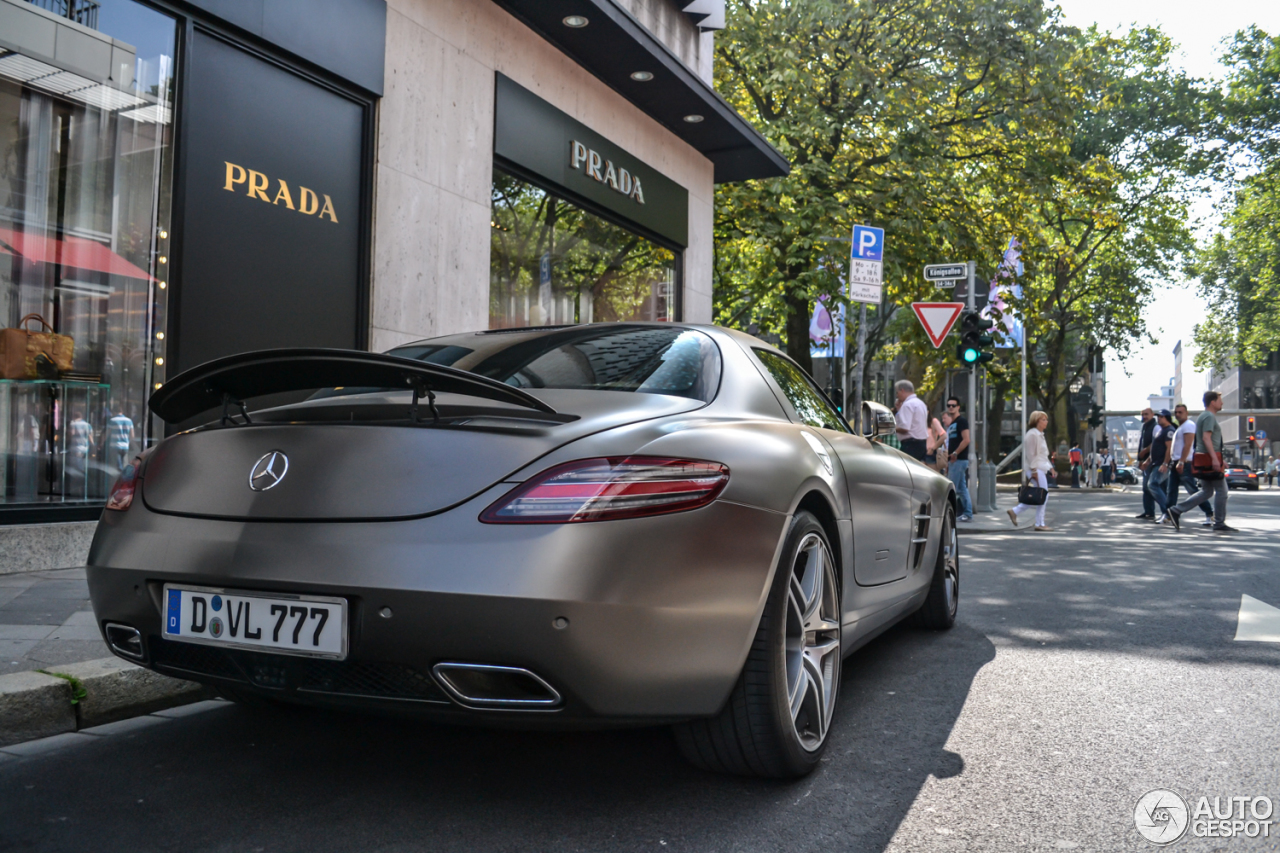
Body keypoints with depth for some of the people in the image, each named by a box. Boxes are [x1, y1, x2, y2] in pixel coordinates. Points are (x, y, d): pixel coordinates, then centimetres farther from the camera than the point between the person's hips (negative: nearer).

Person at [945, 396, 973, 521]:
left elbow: (966, 440, -18)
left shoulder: (962, 421, -7)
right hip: (953, 460, 9)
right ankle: (968, 514, 13)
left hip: (959, 460, -9)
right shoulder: (951, 424, 21)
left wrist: (955, 453, -18)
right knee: (962, 489, 10)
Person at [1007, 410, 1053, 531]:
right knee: (1043, 497, -8)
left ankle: (1015, 512, 14)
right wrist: (1034, 471, -20)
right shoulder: (1032, 435, -12)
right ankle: (1040, 524, -1)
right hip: (1036, 469, -10)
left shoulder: (1040, 435, 20)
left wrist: (1050, 467, 19)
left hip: (1041, 469, 10)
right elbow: (1030, 454, -17)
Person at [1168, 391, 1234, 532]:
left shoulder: (1203, 416, 20)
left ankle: (1176, 511, 4)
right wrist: (1215, 458, -28)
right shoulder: (1209, 416, -11)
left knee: (1206, 491, 11)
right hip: (1210, 458, -10)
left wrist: (1218, 459, 28)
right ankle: (1219, 523, 4)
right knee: (1221, 490, -1)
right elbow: (1206, 438, -22)